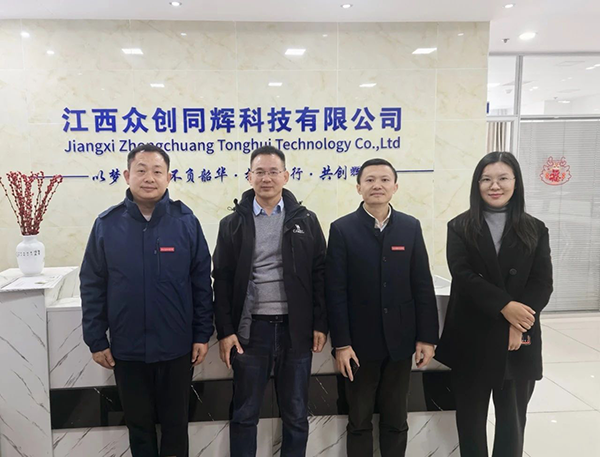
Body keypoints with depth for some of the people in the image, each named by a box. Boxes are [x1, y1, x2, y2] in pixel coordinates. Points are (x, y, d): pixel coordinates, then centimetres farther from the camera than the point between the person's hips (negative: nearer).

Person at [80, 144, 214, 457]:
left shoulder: (186, 221, -6)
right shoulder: (107, 224, -4)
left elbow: (202, 282, -3)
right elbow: (92, 286, 0)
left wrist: (202, 334, -3)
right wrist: (96, 340, 0)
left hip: (176, 347, -1)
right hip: (126, 349, 1)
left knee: (175, 423, 17)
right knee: (138, 423, 20)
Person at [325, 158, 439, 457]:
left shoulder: (411, 227, 3)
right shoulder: (342, 229, -5)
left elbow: (423, 286, 3)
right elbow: (336, 291, -8)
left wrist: (427, 336, -1)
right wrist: (341, 343, -11)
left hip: (400, 341, 2)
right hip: (359, 342, -2)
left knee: (396, 420, 16)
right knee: (359, 421, 13)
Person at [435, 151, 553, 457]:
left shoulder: (535, 230, 5)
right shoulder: (460, 228, 1)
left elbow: (542, 283, -2)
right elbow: (462, 275, -12)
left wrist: (518, 324, -15)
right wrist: (504, 306, -21)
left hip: (519, 339, 1)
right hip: (471, 339, -1)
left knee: (513, 417, 12)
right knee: (471, 416, 12)